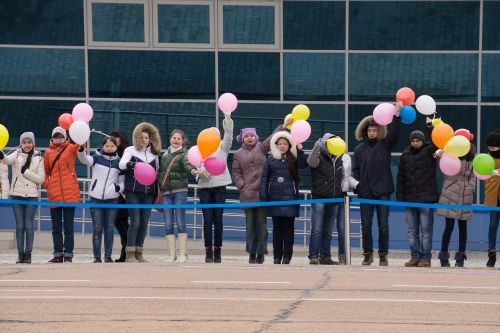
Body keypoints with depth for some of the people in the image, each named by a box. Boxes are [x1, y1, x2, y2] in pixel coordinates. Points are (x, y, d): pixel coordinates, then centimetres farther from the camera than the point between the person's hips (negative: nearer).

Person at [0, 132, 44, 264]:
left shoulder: (38, 158, 4)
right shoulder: (17, 155, 2)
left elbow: (41, 179, -2)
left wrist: (26, 172, -12)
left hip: (32, 195, 0)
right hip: (17, 194, 0)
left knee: (29, 225, -2)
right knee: (19, 225, 1)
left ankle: (28, 254, 1)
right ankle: (20, 254, 4)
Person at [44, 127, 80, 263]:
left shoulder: (71, 149, 4)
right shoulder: (48, 152, 9)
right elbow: (45, 171, 15)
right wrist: (46, 183, -1)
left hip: (70, 193, -2)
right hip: (54, 194, 3)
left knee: (69, 226, 0)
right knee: (56, 227, 7)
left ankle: (68, 254, 2)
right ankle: (58, 254, 11)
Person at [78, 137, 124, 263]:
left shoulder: (119, 162, 8)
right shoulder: (97, 157, 2)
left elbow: (122, 181, 15)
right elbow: (85, 159, -19)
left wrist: (119, 187, -8)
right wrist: (80, 149, -40)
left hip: (112, 199, 2)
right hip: (96, 198, -2)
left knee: (109, 229, 4)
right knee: (97, 229, -1)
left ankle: (108, 256, 9)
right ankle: (97, 257, 1)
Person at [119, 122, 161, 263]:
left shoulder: (154, 154, 13)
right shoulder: (130, 151, 2)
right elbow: (121, 164, -14)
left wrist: (157, 192, 14)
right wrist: (129, 164, -36)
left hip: (148, 193, 4)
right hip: (133, 192, -4)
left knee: (144, 223, 3)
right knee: (135, 222, -11)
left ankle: (139, 254, 8)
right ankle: (130, 255, -10)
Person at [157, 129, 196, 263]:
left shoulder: (183, 155, -2)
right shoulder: (165, 155, 15)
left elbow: (187, 164, -23)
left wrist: (193, 170, -44)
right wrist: (159, 188, 21)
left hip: (180, 191, -5)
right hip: (166, 192, 5)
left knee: (180, 222, -7)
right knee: (168, 224, 2)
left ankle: (183, 254, -4)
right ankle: (171, 254, 4)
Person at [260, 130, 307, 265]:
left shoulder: (293, 158, 5)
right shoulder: (271, 159, 7)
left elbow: (303, 164, -15)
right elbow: (264, 177, 5)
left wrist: (299, 150, -21)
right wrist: (263, 195, -3)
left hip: (290, 197, -1)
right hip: (274, 197, 1)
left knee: (288, 227, 0)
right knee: (277, 227, 5)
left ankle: (287, 256, 3)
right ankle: (277, 256, 8)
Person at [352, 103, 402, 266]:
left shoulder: (384, 145, 6)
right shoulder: (359, 149, 12)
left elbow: (393, 134, -11)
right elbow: (355, 170, 11)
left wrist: (397, 115, -23)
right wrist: (357, 186, -5)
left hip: (382, 191, -2)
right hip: (365, 191, 2)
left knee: (383, 224, -1)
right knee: (366, 225, 3)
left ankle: (383, 255, 4)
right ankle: (368, 254, 12)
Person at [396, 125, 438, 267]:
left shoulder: (429, 152, 2)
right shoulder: (405, 155, 11)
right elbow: (400, 177, 12)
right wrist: (399, 197, 6)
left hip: (426, 198, -4)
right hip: (409, 198, 4)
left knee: (426, 230, -2)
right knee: (412, 230, 6)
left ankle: (425, 257, 2)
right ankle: (415, 257, 10)